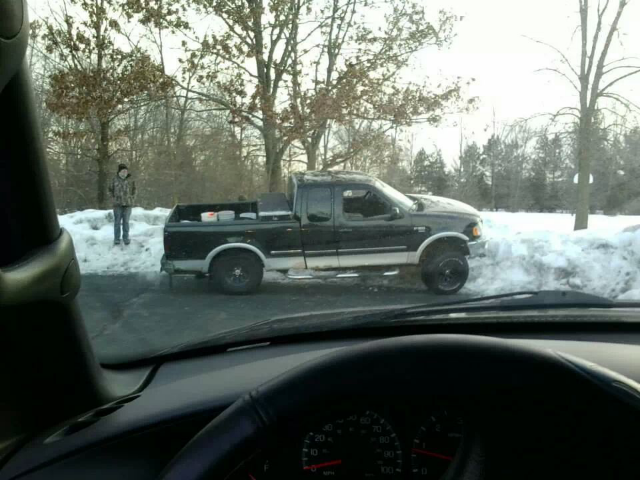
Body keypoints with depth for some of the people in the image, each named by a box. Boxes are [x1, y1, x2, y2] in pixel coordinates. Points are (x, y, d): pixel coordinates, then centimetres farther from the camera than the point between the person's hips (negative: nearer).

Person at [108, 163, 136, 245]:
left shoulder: (130, 180, 0)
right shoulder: (115, 179, -2)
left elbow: (134, 190, 13)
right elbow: (110, 189, 10)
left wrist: (132, 199, 5)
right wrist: (114, 198, 4)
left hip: (127, 204, 1)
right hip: (117, 204, -1)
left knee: (126, 221, 7)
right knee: (117, 222, 4)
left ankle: (126, 238, 15)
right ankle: (116, 239, 12)